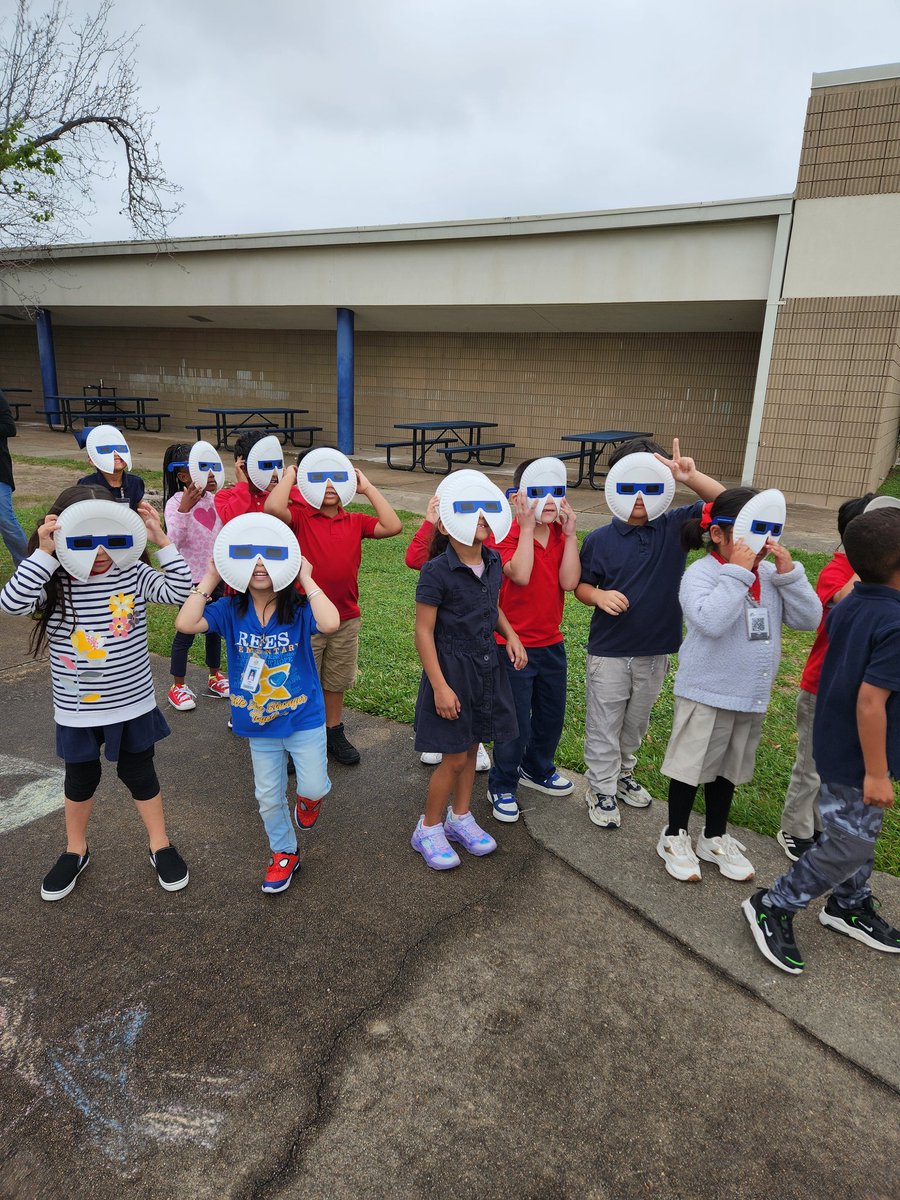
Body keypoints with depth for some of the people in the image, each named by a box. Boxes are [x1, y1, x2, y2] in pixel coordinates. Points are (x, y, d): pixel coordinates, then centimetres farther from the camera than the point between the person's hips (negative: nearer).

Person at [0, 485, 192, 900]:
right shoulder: (52, 583, -12)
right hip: (77, 710, 1)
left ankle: (160, 845, 35)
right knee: (80, 778, 20)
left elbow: (179, 591, -22)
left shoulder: (133, 574, -11)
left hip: (133, 704, 0)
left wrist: (162, 542, -29)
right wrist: (44, 554, -33)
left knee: (139, 773, 16)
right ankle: (75, 850, 43)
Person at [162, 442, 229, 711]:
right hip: (190, 578, -6)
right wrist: (185, 507, -39)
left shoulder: (213, 498, -1)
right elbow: (173, 541, -29)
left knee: (215, 627, 19)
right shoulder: (176, 502, -17)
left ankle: (215, 677, 38)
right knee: (186, 631, 6)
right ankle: (177, 686, 23)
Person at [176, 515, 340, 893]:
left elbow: (330, 623, -37)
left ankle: (310, 796, 42)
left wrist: (307, 579, -28)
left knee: (312, 787, 3)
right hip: (258, 724, 3)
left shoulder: (298, 608, -16)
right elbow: (185, 624, -23)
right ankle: (284, 853, 38)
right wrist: (209, 579, -18)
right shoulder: (230, 611, -8)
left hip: (304, 718, -2)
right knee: (269, 796, 14)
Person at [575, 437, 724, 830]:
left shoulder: (675, 526, -7)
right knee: (604, 727, 9)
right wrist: (600, 595, -23)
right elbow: (581, 586, 0)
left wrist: (691, 477, -30)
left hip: (655, 651, 3)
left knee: (636, 723, 22)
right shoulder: (599, 540, -10)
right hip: (609, 652, -2)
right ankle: (602, 790, 27)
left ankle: (623, 774, 44)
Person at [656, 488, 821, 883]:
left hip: (752, 696, 6)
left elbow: (809, 619, -3)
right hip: (707, 694, -6)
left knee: (728, 769, 21)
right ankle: (675, 836, 29)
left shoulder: (769, 575, 2)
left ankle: (715, 838, 40)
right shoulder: (701, 573, -17)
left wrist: (789, 571, -13)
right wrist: (738, 571, -28)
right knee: (692, 765, 8)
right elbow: (711, 622, -33)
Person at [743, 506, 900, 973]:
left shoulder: (847, 606, -3)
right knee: (847, 846, 6)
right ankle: (772, 908, 16)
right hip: (857, 756, -8)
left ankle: (850, 905, 43)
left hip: (834, 742, 8)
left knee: (859, 832, 24)